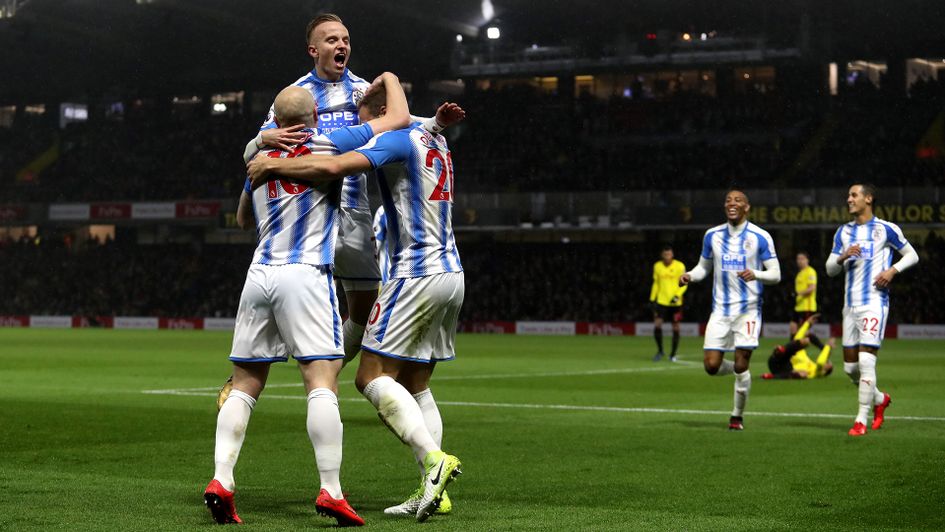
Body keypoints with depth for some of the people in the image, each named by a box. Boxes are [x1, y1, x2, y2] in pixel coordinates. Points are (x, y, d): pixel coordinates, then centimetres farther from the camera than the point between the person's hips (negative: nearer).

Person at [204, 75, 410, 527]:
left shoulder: (261, 159, 17)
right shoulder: (330, 145, 4)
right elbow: (399, 118, 10)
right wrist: (389, 80, 29)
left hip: (259, 274, 5)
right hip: (305, 274, -5)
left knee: (245, 385, 8)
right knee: (322, 381, -10)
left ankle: (220, 481, -2)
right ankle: (330, 490, -18)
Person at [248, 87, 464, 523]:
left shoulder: (398, 139, -9)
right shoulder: (435, 142, 18)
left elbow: (332, 167, -22)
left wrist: (271, 165, -12)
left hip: (416, 274, -9)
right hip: (451, 274, 9)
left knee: (372, 376, -7)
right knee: (415, 386, 11)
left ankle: (433, 458, -20)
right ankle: (431, 491, 4)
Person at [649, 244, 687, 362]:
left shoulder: (680, 266, -5)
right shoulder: (657, 266, 5)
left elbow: (684, 284, -3)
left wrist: (677, 296, -17)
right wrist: (652, 298, 9)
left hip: (675, 303, -2)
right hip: (661, 301, 2)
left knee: (676, 328, 3)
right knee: (657, 325, -11)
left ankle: (673, 354, 17)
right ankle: (660, 350, 7)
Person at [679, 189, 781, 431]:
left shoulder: (760, 237, -4)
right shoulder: (712, 235, 7)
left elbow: (776, 274, -4)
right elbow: (704, 266, 19)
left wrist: (756, 274, -25)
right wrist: (690, 275, -3)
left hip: (748, 310, -3)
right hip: (720, 310, 3)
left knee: (741, 367, -7)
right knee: (711, 366, -5)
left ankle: (738, 416, 13)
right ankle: (739, 370, 29)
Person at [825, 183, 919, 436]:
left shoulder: (886, 229, -1)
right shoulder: (843, 232, 13)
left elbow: (912, 255, 6)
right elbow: (830, 269, 12)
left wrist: (893, 270, -11)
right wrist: (843, 257, -9)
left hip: (874, 303, -6)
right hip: (851, 304, 6)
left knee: (866, 361, -15)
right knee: (850, 366, 8)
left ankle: (861, 420, -9)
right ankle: (880, 399, 33)